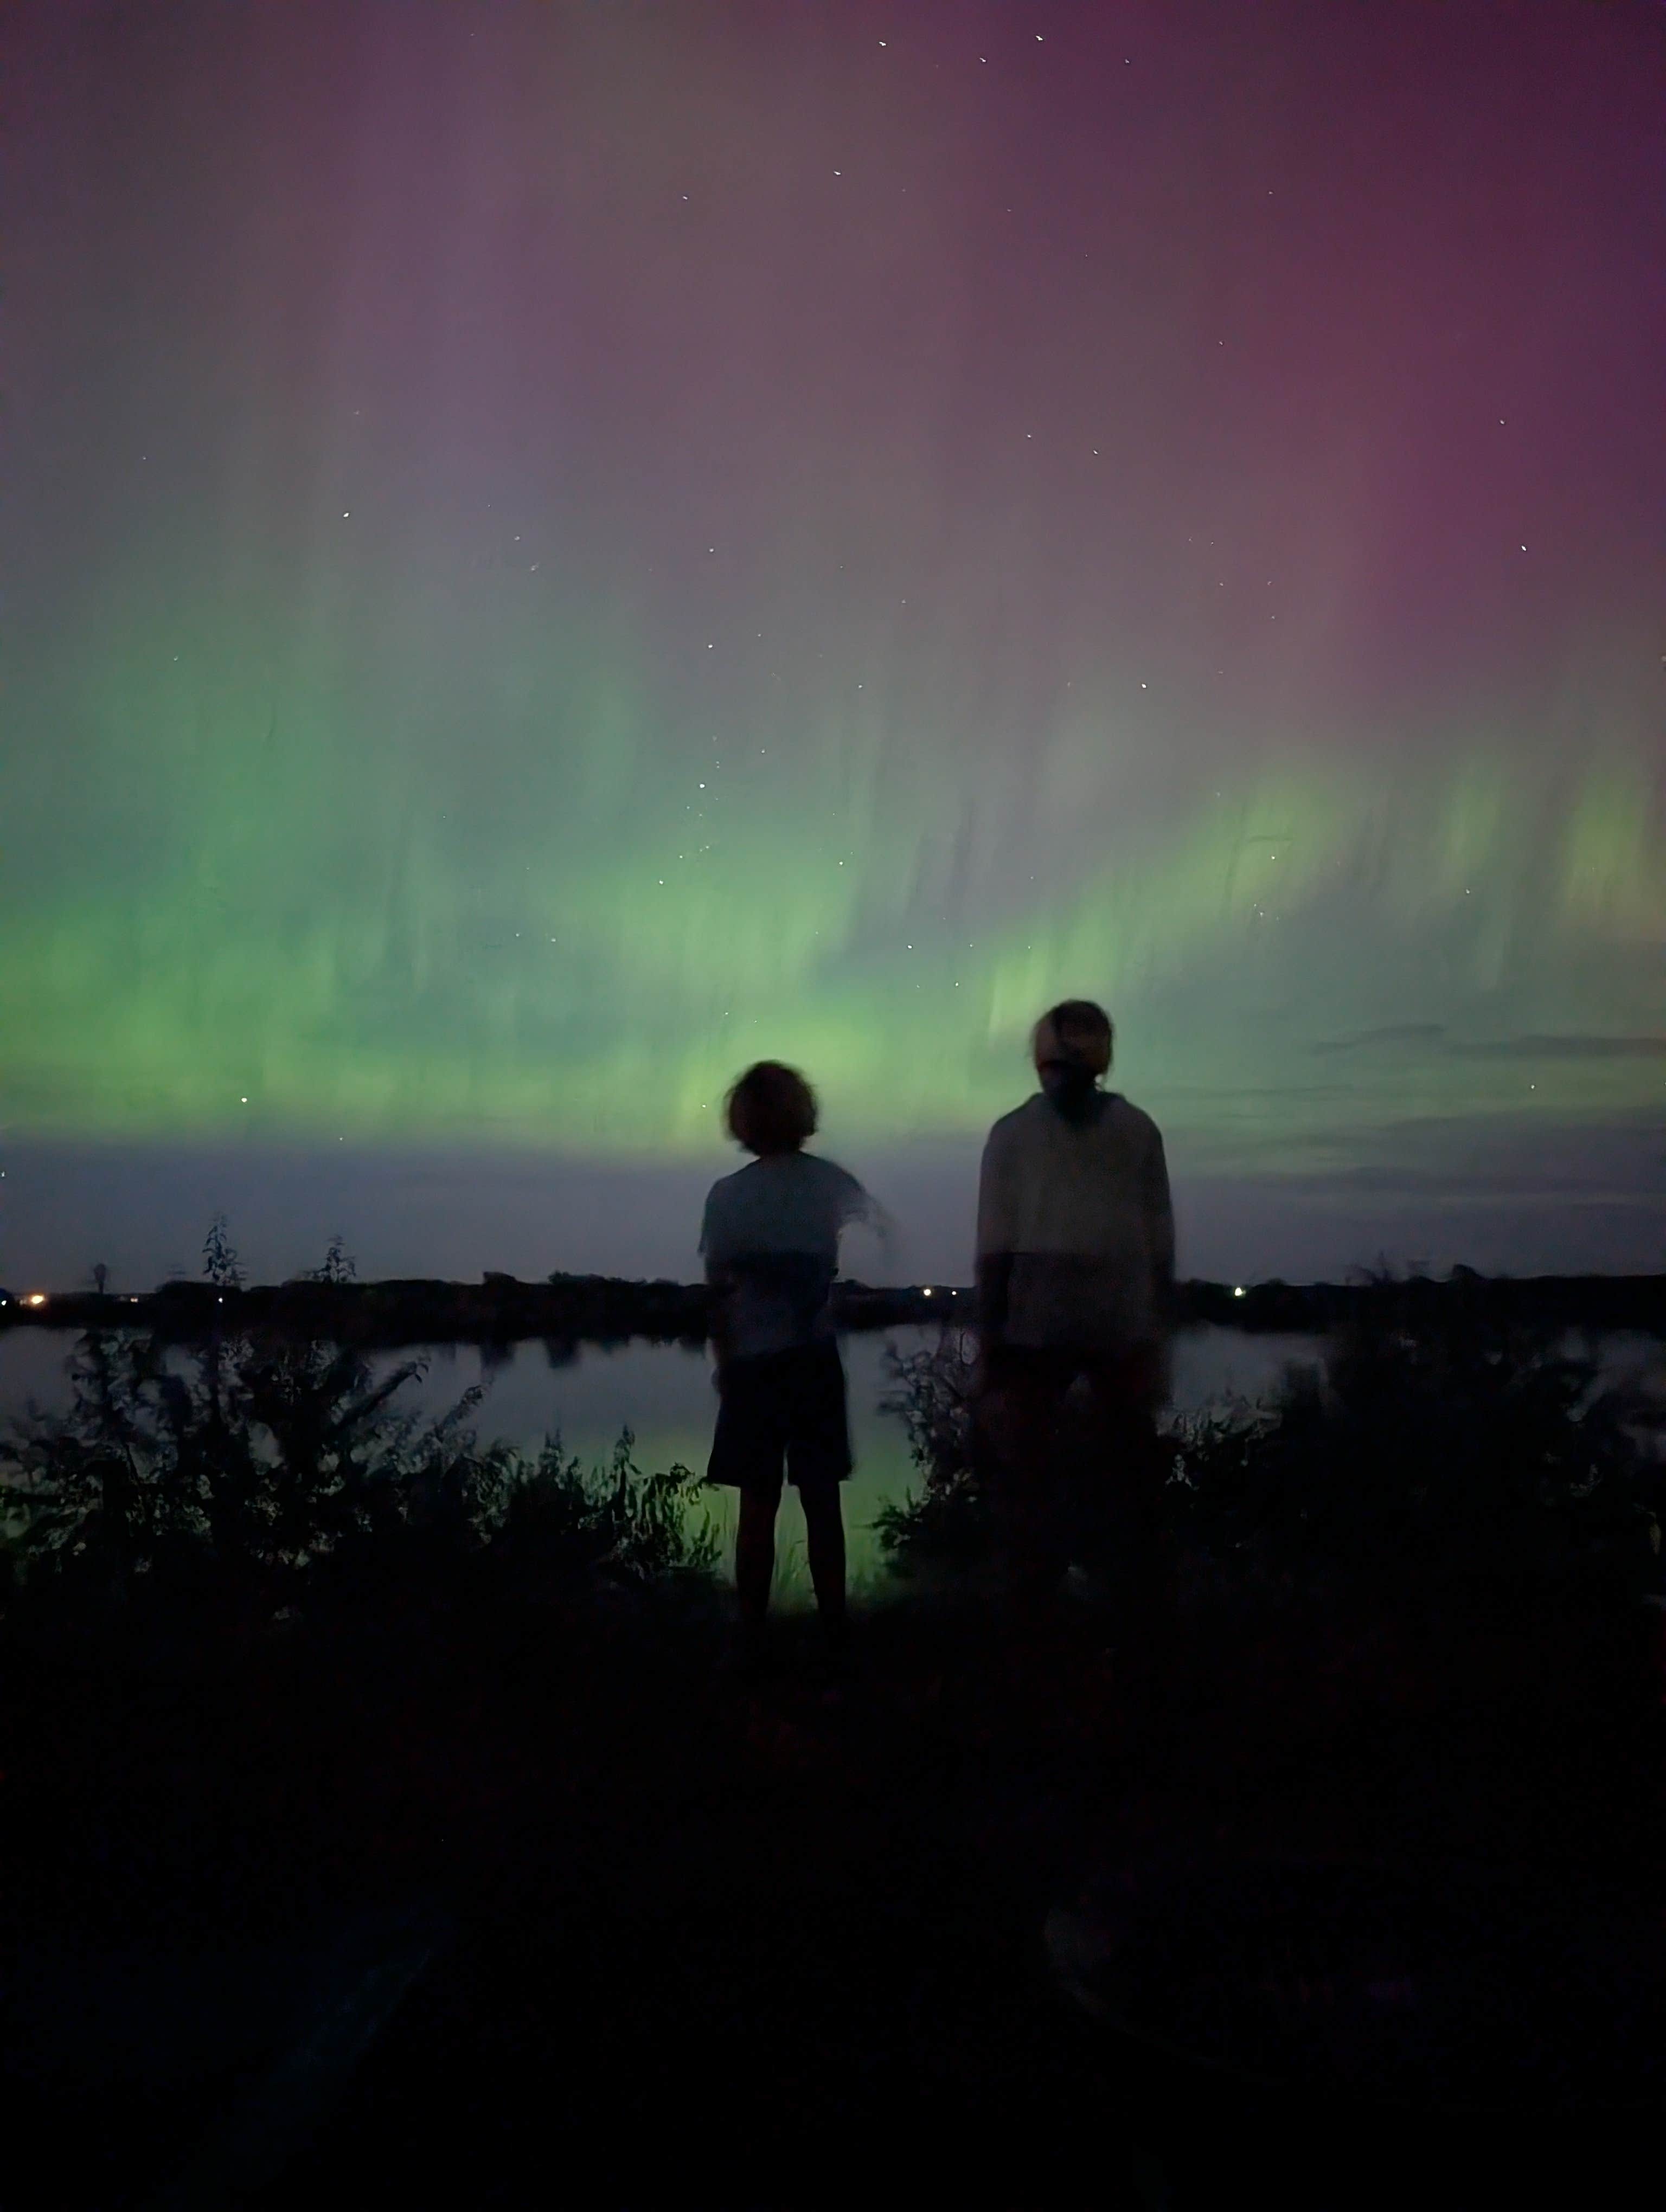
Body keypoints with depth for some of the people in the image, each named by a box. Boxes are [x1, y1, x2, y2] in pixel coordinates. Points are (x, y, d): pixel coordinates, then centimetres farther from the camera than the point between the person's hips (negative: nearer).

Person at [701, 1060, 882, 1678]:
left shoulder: (727, 1195, -6)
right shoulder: (831, 1183, 0)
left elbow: (717, 1291, -4)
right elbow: (878, 1223, 20)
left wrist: (723, 1362, 8)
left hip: (752, 1365, -1)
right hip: (815, 1361, 1)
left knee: (758, 1505, 4)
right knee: (822, 1500, 8)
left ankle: (752, 1645, 6)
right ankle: (833, 1634, 12)